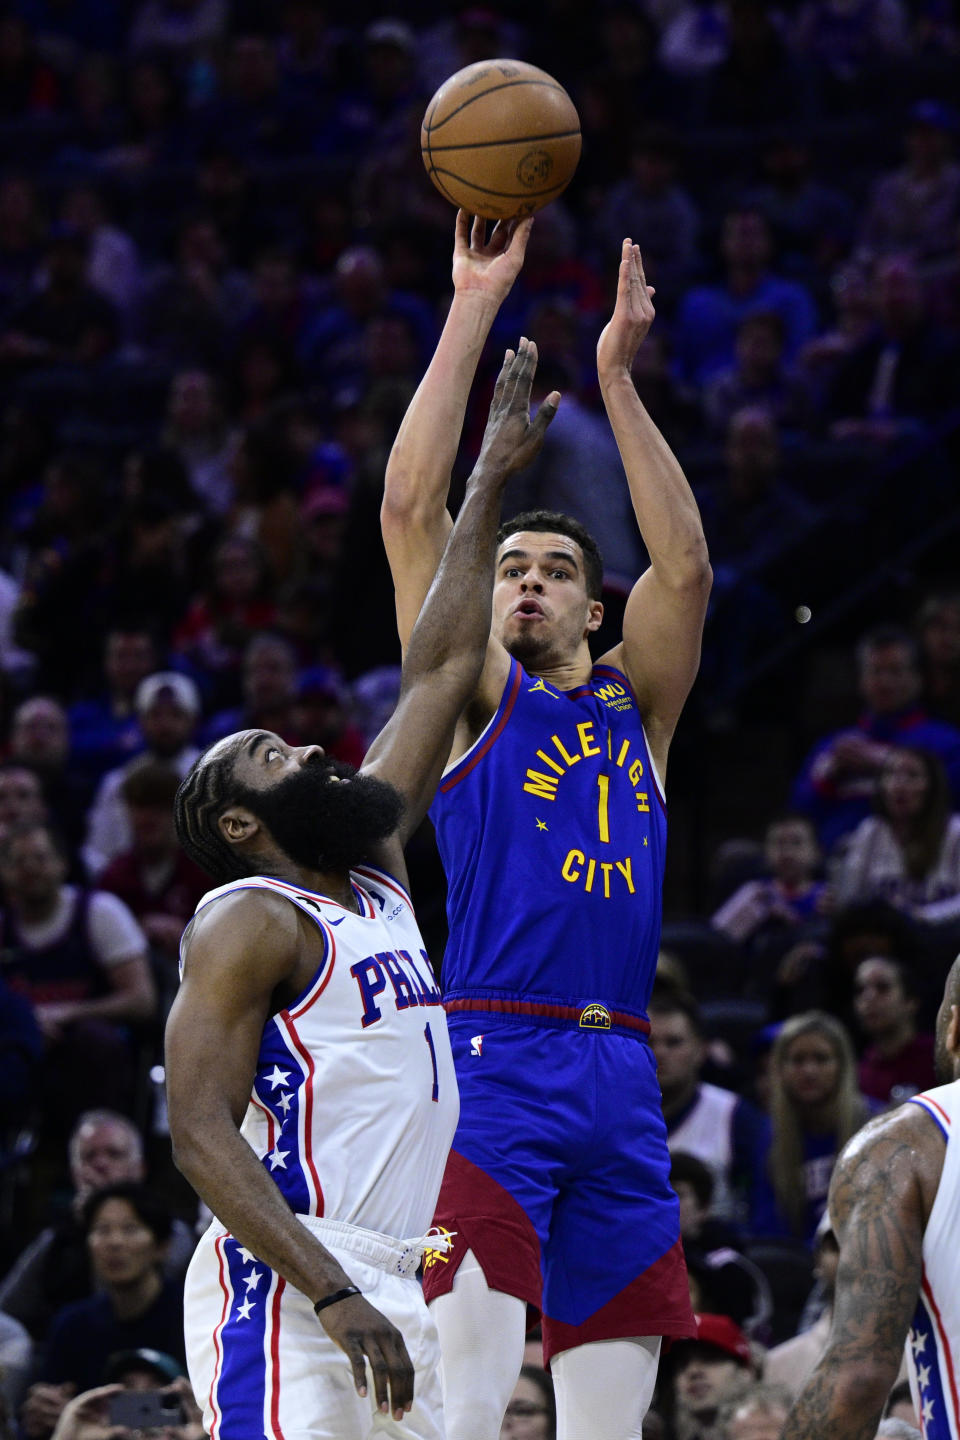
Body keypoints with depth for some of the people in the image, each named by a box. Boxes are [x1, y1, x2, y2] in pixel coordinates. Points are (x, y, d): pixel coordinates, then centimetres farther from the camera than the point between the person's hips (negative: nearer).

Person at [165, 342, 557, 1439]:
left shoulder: (374, 877, 20)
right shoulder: (248, 922, -4)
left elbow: (439, 673, 24)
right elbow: (201, 1134, -13)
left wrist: (489, 485, 25)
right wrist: (333, 1295, -23)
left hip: (385, 1294, 9)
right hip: (285, 1292, -9)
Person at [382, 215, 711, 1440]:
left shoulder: (633, 706, 22)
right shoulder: (476, 695, 11)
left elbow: (684, 567, 9)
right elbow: (410, 507, 1)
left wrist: (617, 377, 7)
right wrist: (474, 310, 0)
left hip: (620, 1077, 5)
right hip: (492, 1057, -5)